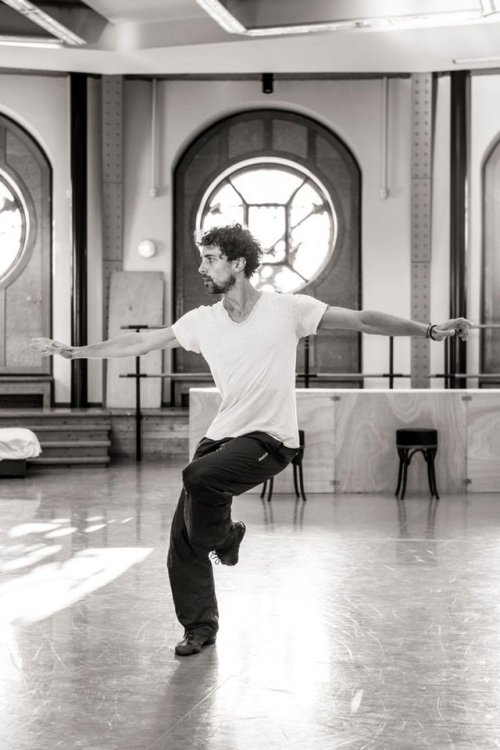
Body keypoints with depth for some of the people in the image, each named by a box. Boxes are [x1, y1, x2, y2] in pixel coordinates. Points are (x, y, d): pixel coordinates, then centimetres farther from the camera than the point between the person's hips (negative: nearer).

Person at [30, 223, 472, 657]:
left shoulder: (287, 310, -5)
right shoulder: (203, 321, 7)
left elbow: (362, 320, -5)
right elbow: (140, 342, 13)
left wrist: (429, 330, -12)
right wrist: (73, 352, 13)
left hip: (271, 439, -5)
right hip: (222, 436, 5)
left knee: (199, 476, -33)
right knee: (182, 546, 2)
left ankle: (222, 538, -1)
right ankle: (200, 626, 24)